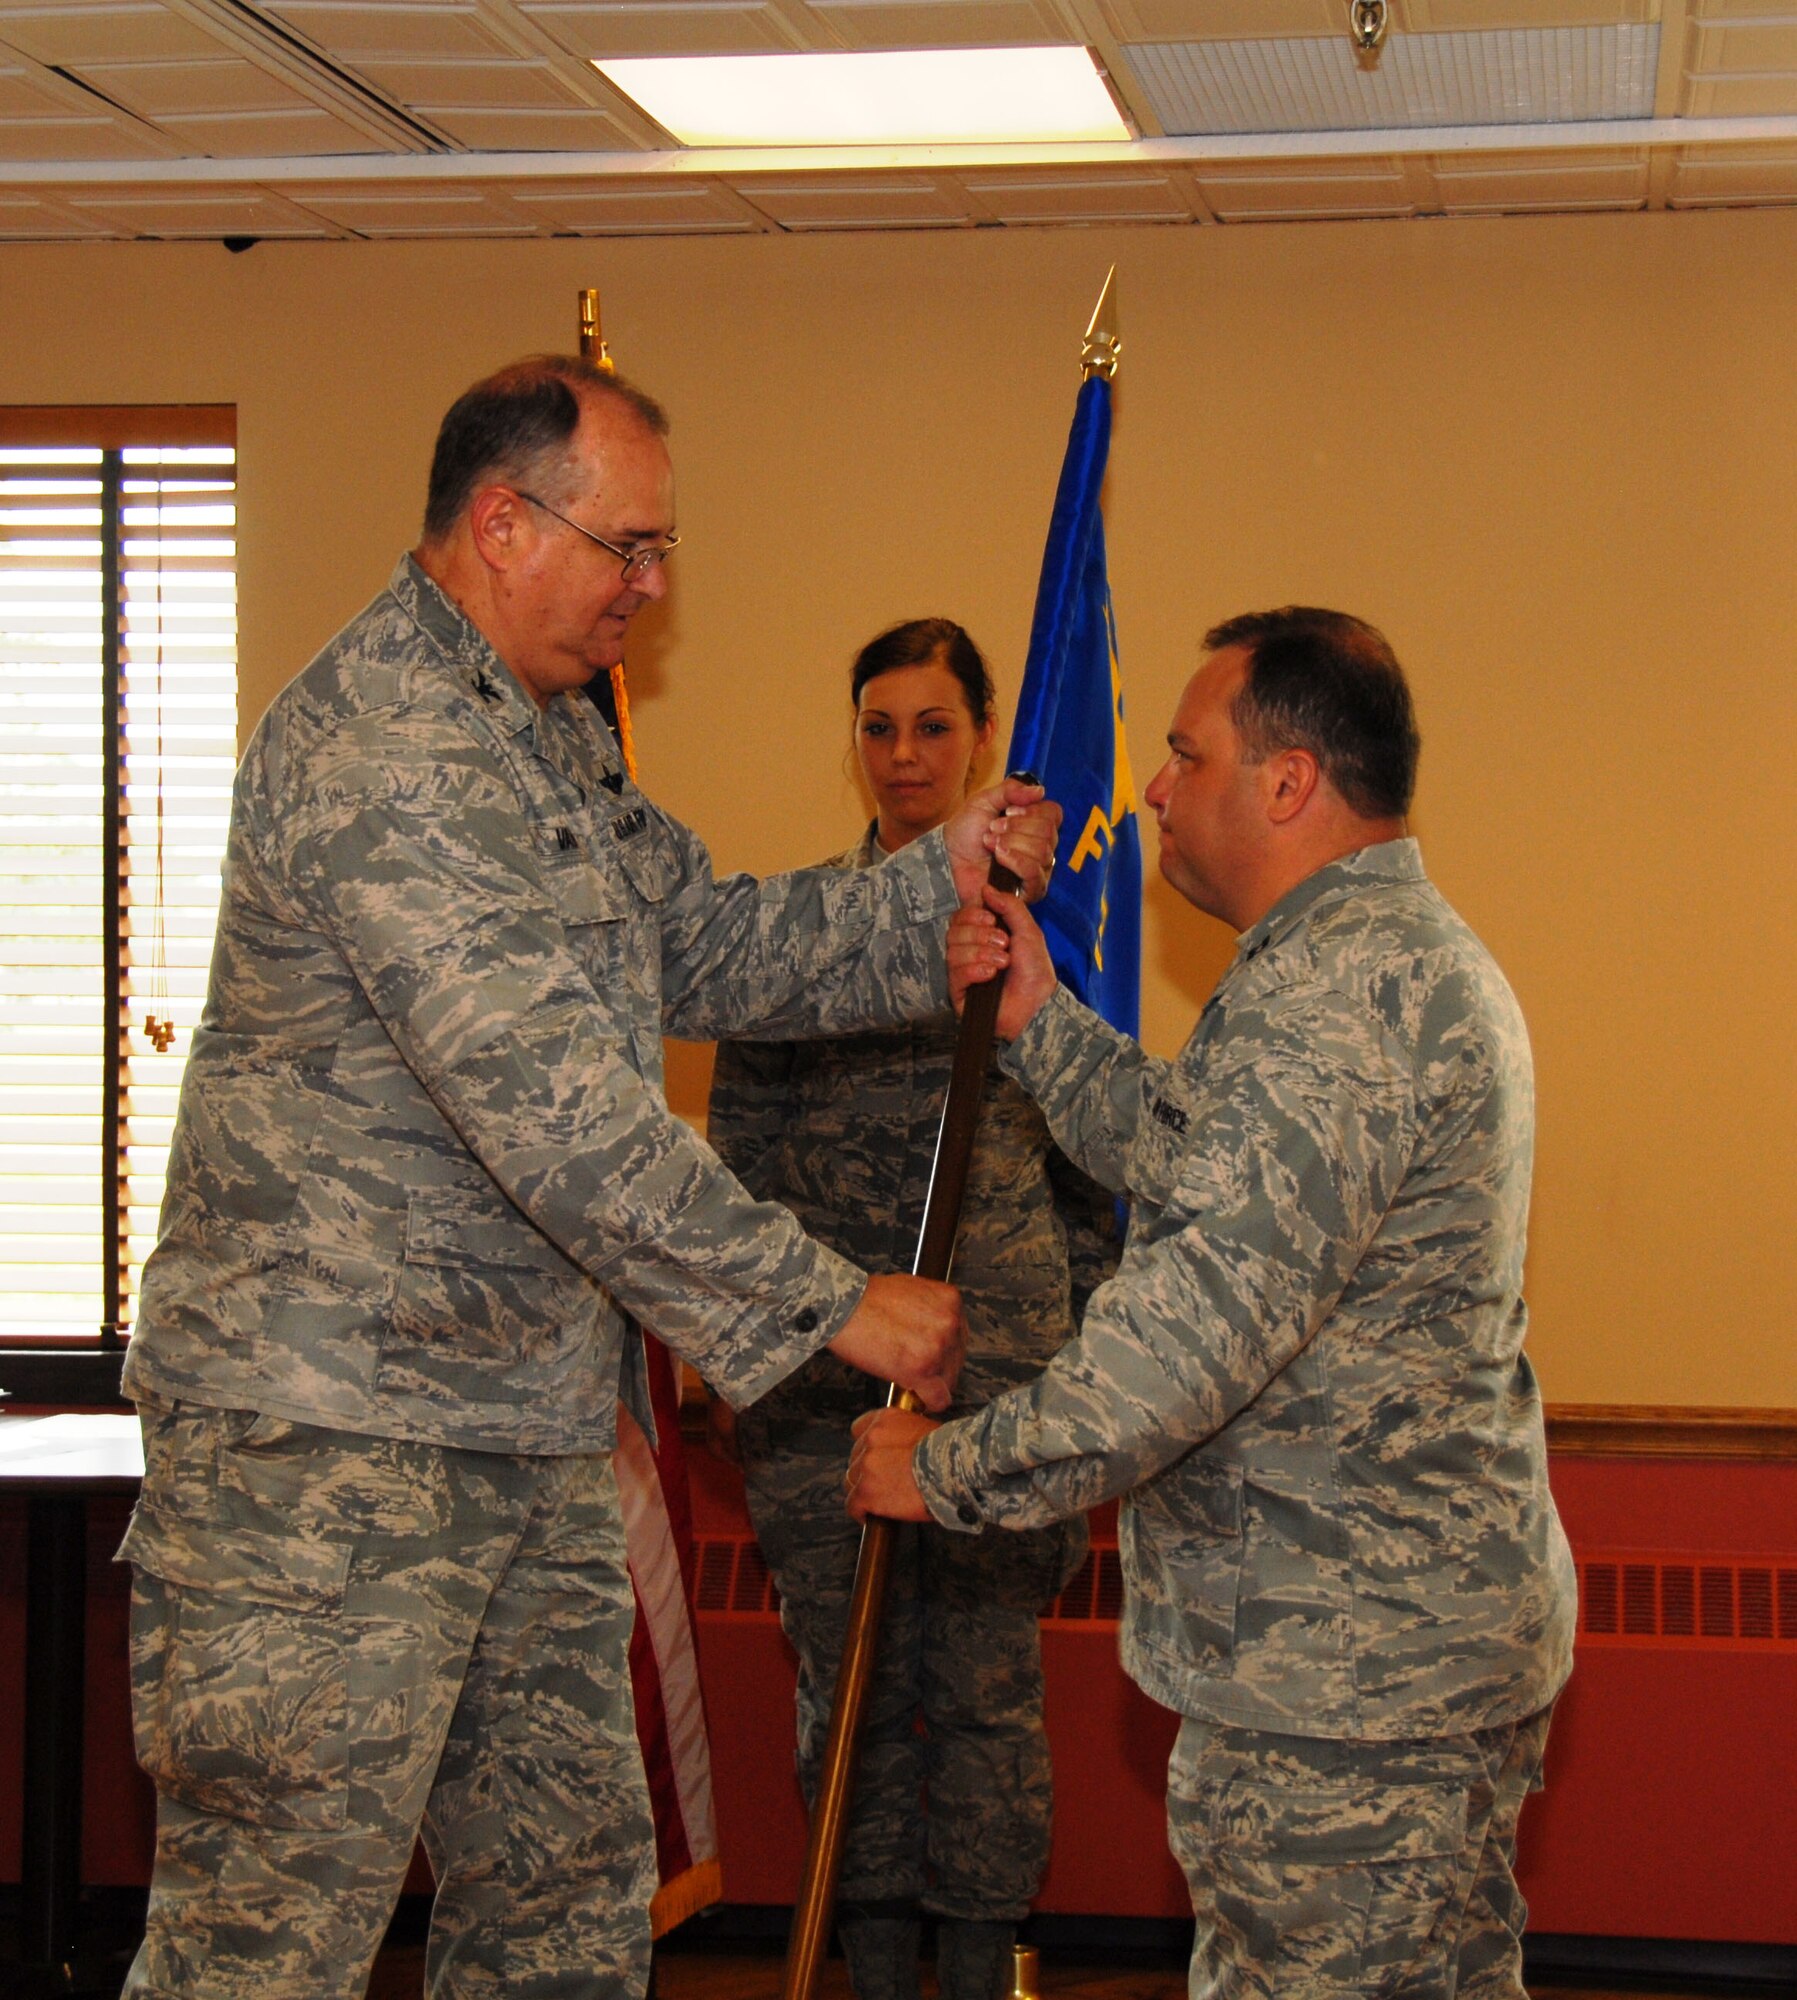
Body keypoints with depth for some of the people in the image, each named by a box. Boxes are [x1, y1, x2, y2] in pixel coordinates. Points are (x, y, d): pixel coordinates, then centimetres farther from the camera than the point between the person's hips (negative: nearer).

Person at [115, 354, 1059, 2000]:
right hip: (327, 1433, -10)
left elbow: (709, 949, 20)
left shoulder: (553, 735, 16)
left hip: (530, 1433, 10)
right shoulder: (381, 749, -20)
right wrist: (833, 1305, -21)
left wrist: (943, 882, 6)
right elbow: (557, 1106, -25)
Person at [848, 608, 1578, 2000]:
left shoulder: (1338, 986, -21)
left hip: (1349, 1665, -11)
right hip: (1423, 1627, 11)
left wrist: (951, 1471, -18)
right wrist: (1042, 1022, 14)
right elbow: (1198, 1164, 23)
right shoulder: (1406, 951, 17)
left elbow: (1196, 1329, -27)